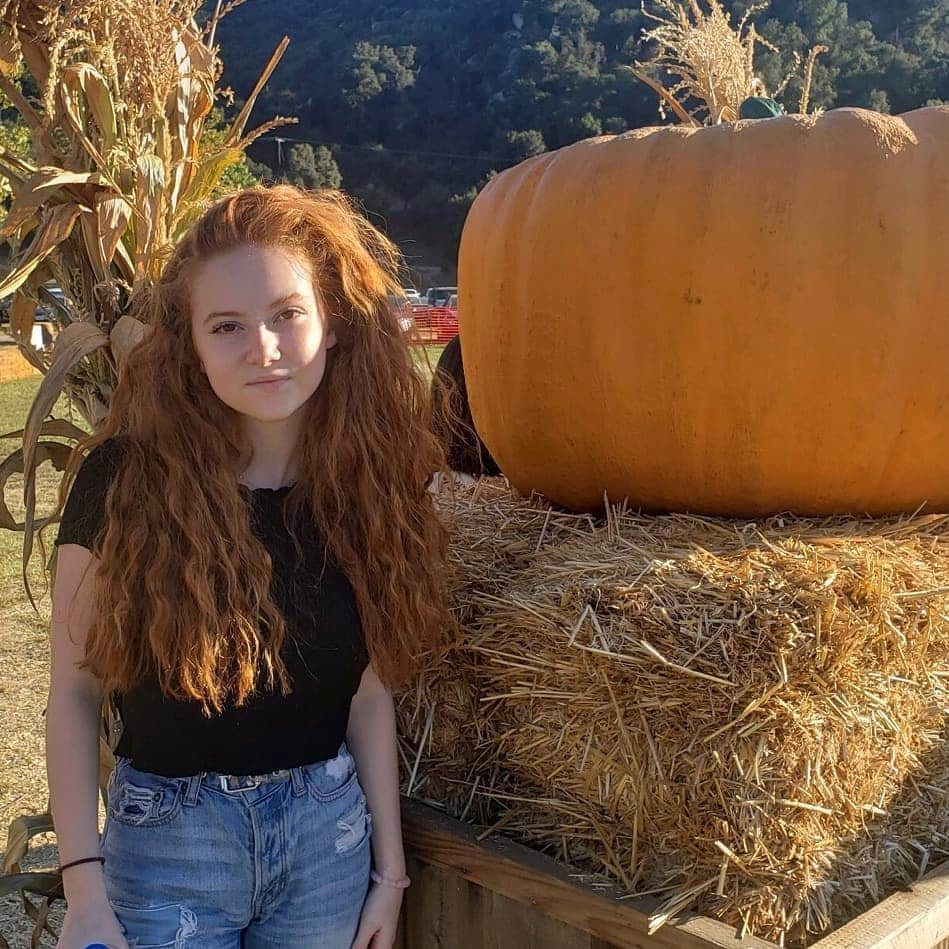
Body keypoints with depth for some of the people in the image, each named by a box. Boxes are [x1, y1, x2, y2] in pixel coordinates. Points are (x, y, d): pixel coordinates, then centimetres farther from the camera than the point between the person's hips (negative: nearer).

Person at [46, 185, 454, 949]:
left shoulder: (363, 488, -5)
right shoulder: (124, 481, -13)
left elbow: (370, 693, 1)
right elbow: (75, 693, -8)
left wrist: (390, 863, 4)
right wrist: (84, 887, -11)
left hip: (330, 834, 3)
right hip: (169, 840, -2)